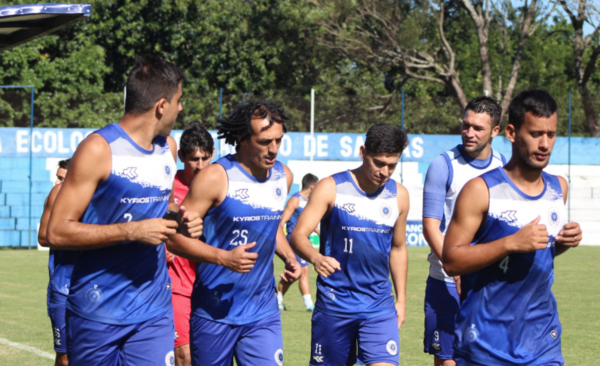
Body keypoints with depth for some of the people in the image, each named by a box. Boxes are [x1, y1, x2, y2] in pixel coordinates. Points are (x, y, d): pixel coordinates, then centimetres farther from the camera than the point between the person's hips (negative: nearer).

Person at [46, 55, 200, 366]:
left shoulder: (168, 147, 11)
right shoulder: (98, 149, -11)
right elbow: (57, 232, -15)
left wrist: (179, 220, 6)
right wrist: (132, 231, -21)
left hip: (154, 309, 5)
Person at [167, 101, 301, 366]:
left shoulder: (283, 177, 7)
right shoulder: (216, 177, -13)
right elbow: (175, 237, -15)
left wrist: (289, 257, 8)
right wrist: (223, 257, -27)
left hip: (262, 312, 4)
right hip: (214, 312, -4)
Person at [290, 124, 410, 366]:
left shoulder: (398, 196, 5)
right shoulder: (331, 188, -7)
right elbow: (298, 234, -15)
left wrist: (401, 298, 16)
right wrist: (315, 257, -36)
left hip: (379, 306, 2)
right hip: (334, 303, -2)